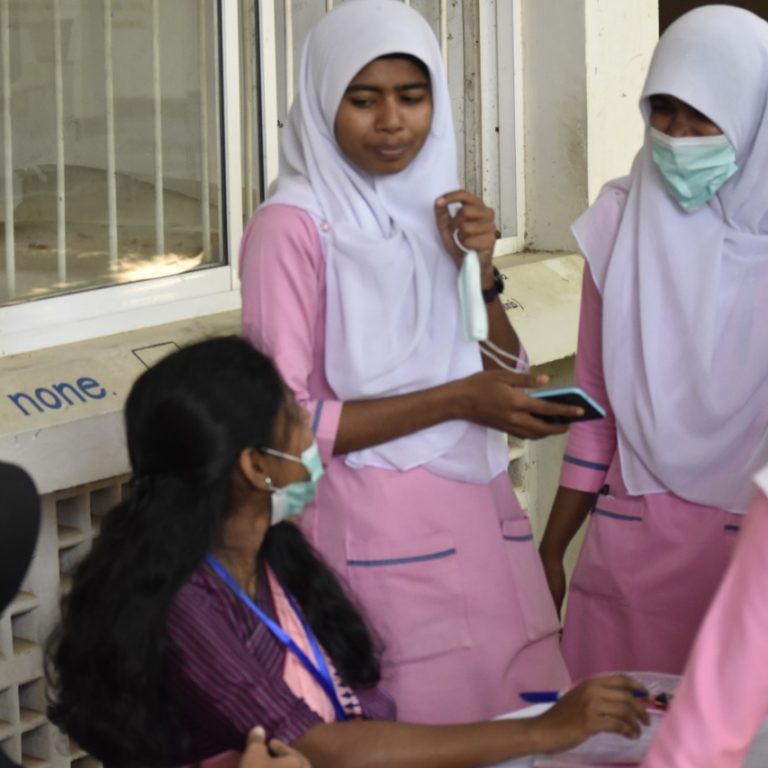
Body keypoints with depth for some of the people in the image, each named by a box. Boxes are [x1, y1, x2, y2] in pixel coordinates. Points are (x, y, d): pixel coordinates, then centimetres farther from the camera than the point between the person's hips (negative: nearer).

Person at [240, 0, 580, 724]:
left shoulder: (436, 208, 12)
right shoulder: (292, 227, -9)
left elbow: (506, 377, 11)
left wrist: (480, 269, -6)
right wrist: (455, 401, -17)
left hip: (481, 517, 6)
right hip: (383, 529, -6)